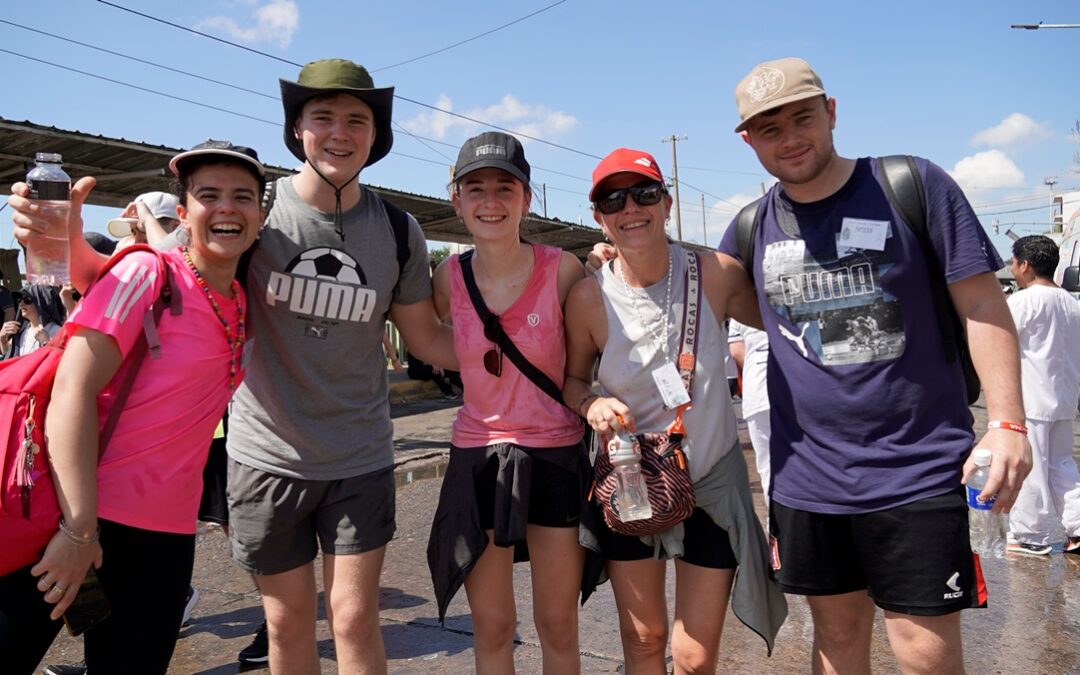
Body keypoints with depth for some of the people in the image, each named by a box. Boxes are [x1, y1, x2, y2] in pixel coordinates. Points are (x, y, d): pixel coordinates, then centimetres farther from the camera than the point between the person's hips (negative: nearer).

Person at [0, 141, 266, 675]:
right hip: (74, 516, -5)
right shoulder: (147, 272, -10)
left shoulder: (243, 304, 8)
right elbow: (71, 390, -16)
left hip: (165, 534, 6)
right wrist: (79, 528, -20)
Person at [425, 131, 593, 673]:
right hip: (476, 458, 2)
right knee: (491, 627, 13)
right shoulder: (448, 278, -3)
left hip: (556, 456, -1)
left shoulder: (563, 270, -10)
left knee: (557, 626, 13)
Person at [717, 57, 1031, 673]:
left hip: (918, 471, -3)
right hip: (808, 478, 3)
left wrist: (1007, 422, -12)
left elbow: (982, 305, -4)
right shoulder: (752, 226, 4)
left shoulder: (914, 184, -5)